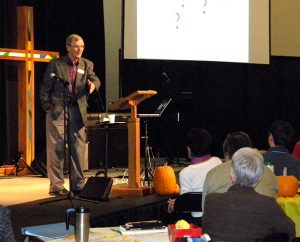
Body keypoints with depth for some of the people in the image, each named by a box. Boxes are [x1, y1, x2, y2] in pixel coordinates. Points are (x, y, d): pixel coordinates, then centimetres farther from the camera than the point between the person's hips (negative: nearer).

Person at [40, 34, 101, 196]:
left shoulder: (87, 65, 11)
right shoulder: (56, 65, 0)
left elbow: (94, 79, -5)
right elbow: (45, 89, 1)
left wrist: (93, 84, -28)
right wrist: (48, 108, -5)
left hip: (77, 112, 4)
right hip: (57, 111, -4)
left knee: (78, 149, 5)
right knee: (56, 149, -3)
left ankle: (78, 184, 12)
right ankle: (56, 186, 1)